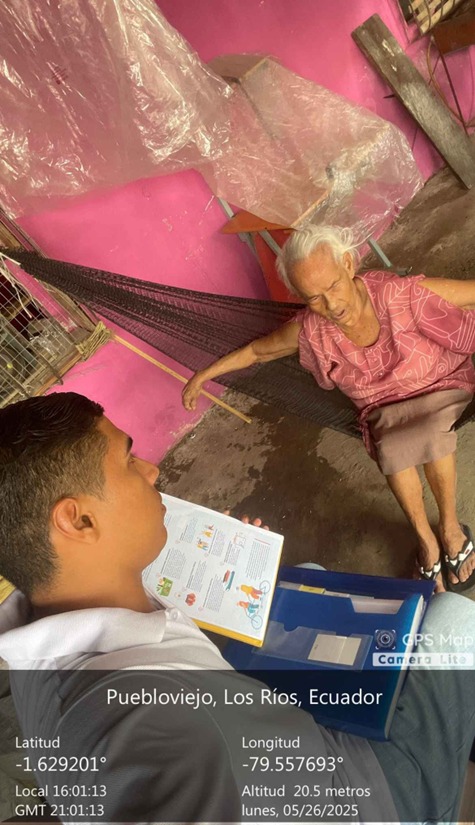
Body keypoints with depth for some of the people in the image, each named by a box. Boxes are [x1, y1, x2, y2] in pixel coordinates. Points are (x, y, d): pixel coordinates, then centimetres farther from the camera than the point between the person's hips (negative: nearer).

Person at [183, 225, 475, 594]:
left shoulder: (401, 293, -29)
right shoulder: (310, 330, -18)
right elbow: (256, 350, -2)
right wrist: (203, 375, 2)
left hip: (441, 385, -1)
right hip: (383, 408, 2)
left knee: (427, 431, -36)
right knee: (392, 449, -33)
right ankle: (425, 537, -8)